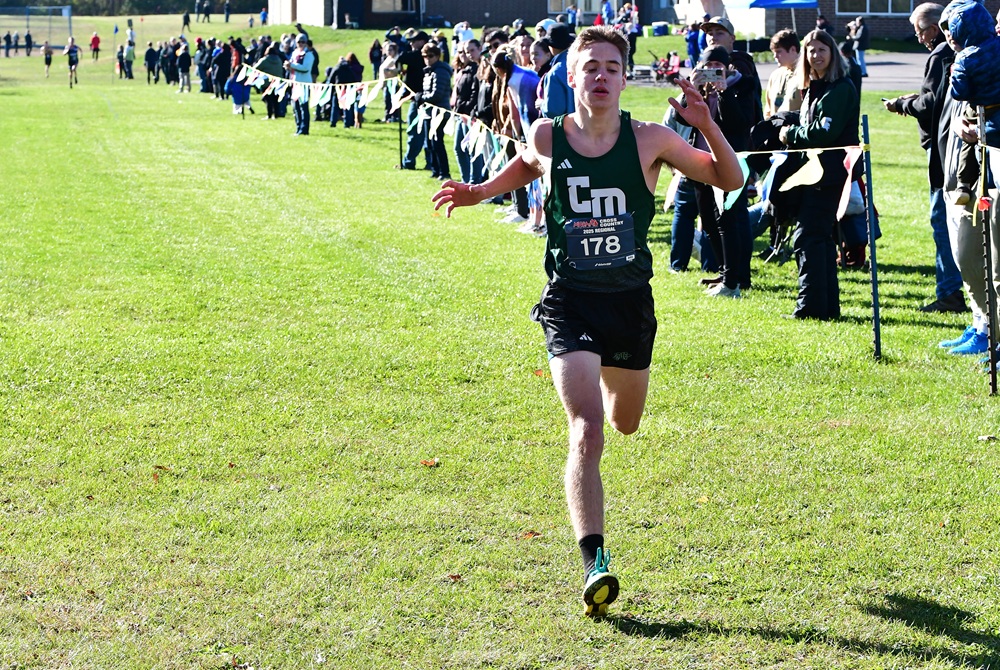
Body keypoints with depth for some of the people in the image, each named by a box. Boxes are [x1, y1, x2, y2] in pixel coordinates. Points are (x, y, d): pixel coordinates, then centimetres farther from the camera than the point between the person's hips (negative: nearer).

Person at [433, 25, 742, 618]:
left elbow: (730, 180, -1)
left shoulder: (649, 141, -6)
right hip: (569, 302, -2)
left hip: (632, 301, 2)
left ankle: (611, 384, 63)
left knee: (625, 423, 23)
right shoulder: (547, 138, -3)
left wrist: (707, 127, -17)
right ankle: (595, 563, -22)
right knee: (587, 430, -19)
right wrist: (481, 192, 6)